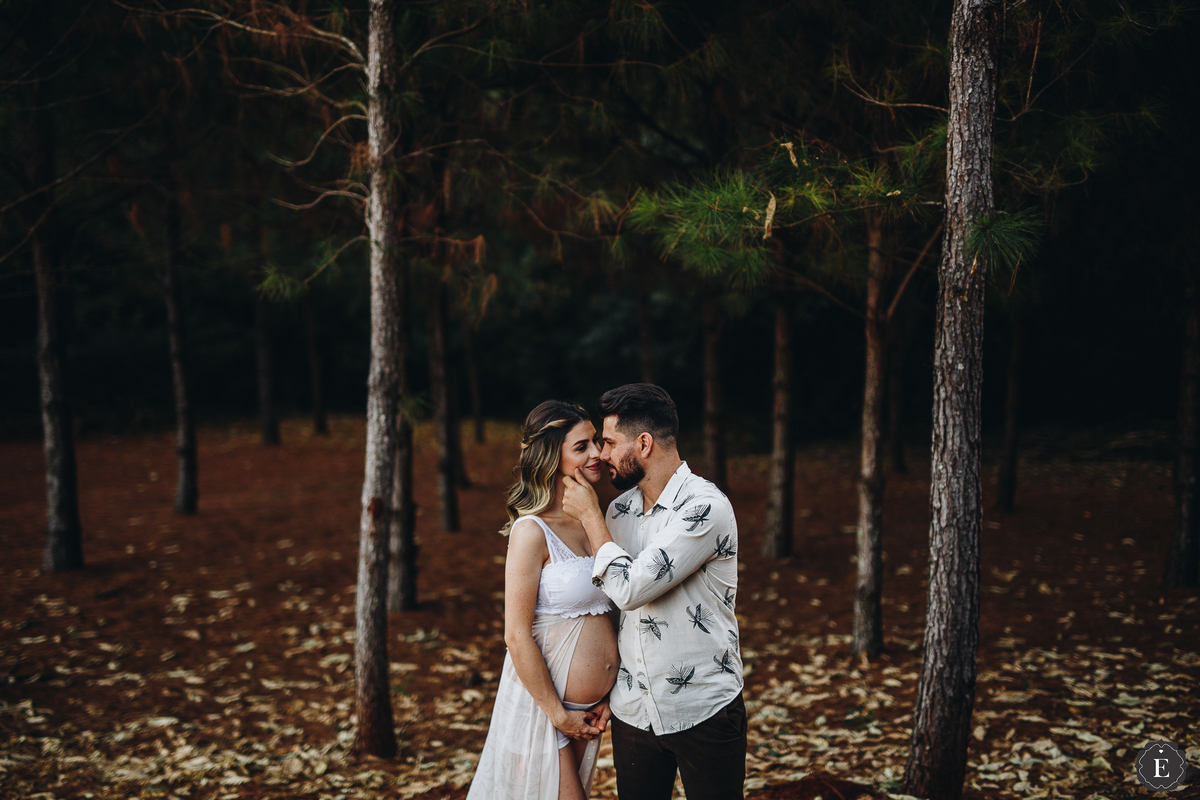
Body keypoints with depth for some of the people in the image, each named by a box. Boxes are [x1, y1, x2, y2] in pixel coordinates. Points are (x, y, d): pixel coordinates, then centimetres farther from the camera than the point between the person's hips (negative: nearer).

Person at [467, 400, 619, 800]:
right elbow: (517, 636, -18)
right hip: (541, 706, -7)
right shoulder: (532, 531, -16)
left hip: (589, 710, 7)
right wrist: (559, 715, -14)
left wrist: (607, 697, 4)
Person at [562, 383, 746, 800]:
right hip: (632, 712, 6)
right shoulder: (619, 509, 5)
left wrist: (590, 515, -12)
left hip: (703, 713, -6)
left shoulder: (705, 507, -17)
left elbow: (631, 588, -23)